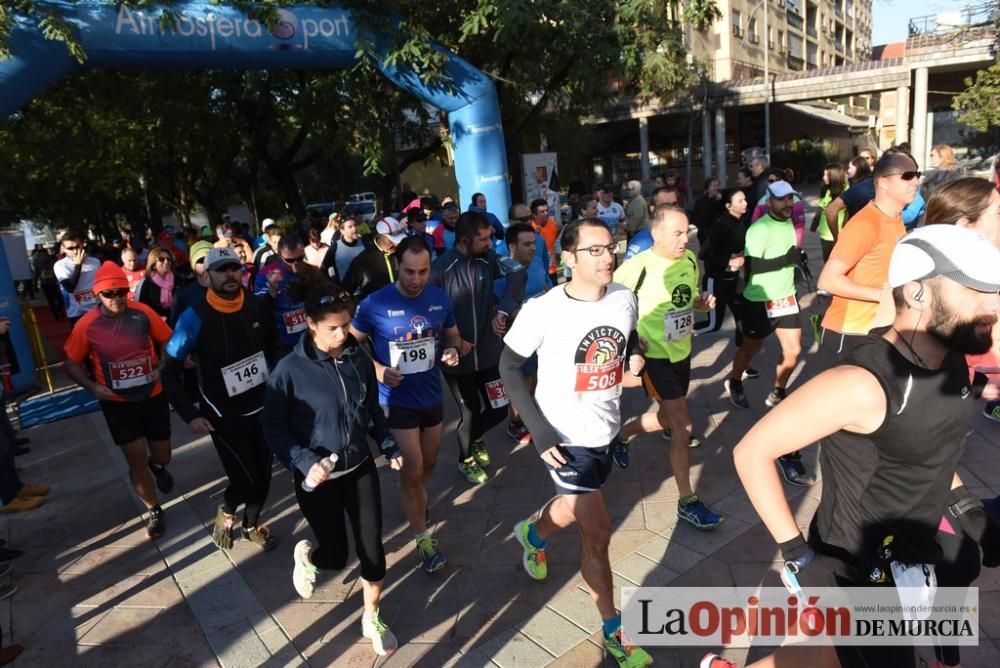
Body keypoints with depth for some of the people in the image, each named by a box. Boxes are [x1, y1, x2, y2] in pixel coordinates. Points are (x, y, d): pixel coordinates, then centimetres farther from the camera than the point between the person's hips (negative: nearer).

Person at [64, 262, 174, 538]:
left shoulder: (143, 313, -12)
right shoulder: (87, 324, -13)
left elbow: (169, 342, 0)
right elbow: (72, 363, -1)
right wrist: (92, 386, -17)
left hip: (153, 396, 1)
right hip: (117, 402, -1)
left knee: (161, 456, 14)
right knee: (137, 460, 2)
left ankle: (157, 466, 54)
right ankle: (154, 511, 25)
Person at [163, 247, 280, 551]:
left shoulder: (258, 307, -7)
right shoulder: (195, 318, -18)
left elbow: (273, 345, 12)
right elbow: (170, 370, -11)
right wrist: (190, 415, -16)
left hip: (262, 407, 4)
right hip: (223, 415, -4)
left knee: (263, 475, 13)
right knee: (246, 480, -5)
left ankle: (252, 524, 42)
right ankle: (225, 512, 31)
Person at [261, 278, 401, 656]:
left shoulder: (359, 358, -7)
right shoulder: (290, 369, -19)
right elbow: (272, 426, -11)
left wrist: (388, 447, 3)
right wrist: (304, 462, -21)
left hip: (360, 469, 3)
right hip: (318, 477, -3)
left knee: (372, 549, 7)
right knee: (336, 557, 10)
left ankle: (372, 620, 33)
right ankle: (305, 555, 47)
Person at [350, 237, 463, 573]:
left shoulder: (440, 298, -6)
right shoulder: (375, 304, -18)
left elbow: (452, 334, 10)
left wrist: (452, 349, -13)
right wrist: (377, 370, -21)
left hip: (432, 395, 5)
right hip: (397, 401, -5)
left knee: (428, 464, 23)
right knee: (412, 471, 1)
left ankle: (414, 501, 54)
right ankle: (423, 539, 20)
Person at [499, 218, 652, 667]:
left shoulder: (624, 299, -6)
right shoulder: (542, 310, -22)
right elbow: (509, 367, -12)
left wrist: (635, 356, -6)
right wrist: (539, 430, -18)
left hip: (606, 429, 6)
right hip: (565, 436, -6)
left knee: (576, 507, 26)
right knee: (597, 530, 0)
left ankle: (532, 534, 60)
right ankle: (613, 631, 22)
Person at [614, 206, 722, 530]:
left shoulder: (690, 260, 0)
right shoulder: (635, 268, -21)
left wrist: (703, 302, -7)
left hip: (681, 352, 7)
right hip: (654, 356, -7)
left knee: (668, 419, 21)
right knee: (683, 427, -8)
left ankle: (622, 435, 48)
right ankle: (687, 501, 7)